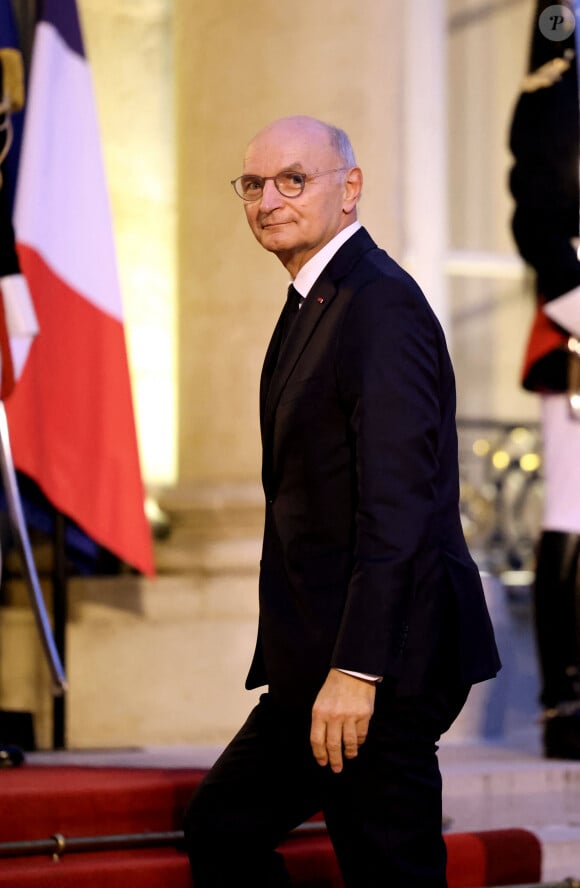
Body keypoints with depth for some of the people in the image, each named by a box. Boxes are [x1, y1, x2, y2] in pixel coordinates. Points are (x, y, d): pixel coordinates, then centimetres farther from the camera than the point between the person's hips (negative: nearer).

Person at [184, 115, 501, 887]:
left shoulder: (380, 303, -15)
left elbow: (397, 503, -22)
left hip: (385, 660, -10)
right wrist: (304, 662, 18)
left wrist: (355, 670, -26)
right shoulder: (314, 303, 17)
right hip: (317, 661, 10)